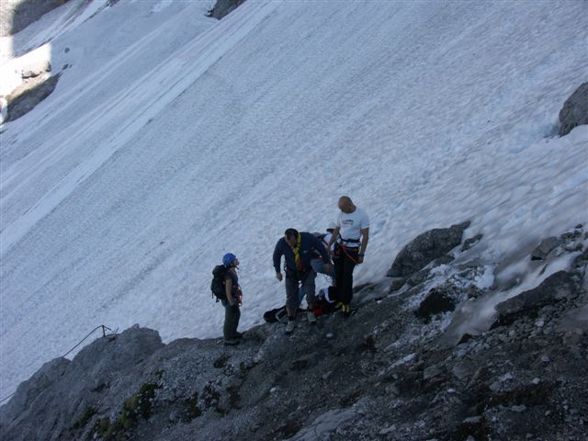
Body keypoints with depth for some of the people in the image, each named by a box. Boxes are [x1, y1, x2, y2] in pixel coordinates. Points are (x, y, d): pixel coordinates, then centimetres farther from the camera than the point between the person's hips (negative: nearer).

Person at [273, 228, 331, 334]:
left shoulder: (309, 238, -31)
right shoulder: (282, 243, -28)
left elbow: (321, 248, -12)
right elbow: (276, 256, -5)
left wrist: (327, 262, -1)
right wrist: (278, 271, 1)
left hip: (308, 269, -1)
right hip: (292, 271, 1)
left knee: (309, 290, -18)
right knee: (291, 296, 1)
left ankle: (310, 311, 13)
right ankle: (291, 321, 23)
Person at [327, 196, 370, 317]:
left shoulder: (362, 215, -13)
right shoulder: (341, 214, 3)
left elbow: (365, 236, -10)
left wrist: (361, 254, -11)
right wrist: (328, 246, 10)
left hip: (352, 249, -5)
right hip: (339, 246, 5)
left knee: (347, 275, -6)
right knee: (338, 274, 5)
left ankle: (347, 303, 4)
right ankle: (339, 300, 19)